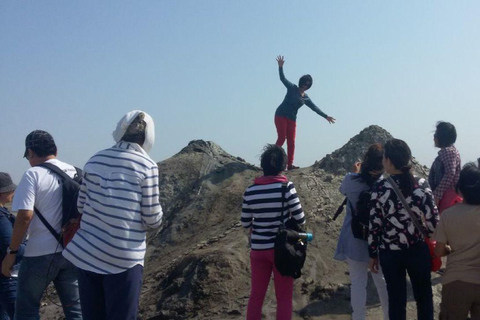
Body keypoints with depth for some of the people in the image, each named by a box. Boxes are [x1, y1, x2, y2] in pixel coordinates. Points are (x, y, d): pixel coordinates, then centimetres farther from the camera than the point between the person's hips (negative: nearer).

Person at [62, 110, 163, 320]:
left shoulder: (95, 160, 7)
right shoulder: (147, 166, -7)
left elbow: (81, 206, 13)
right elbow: (153, 219, -5)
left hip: (86, 253, 5)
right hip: (124, 258, -5)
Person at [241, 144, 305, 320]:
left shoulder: (250, 191, -3)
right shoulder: (286, 187, -12)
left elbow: (245, 223, 4)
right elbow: (300, 219, -10)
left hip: (258, 249, 3)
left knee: (256, 295, 14)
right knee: (284, 297, 9)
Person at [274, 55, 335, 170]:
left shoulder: (306, 98, 13)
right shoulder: (292, 88, 2)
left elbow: (315, 108, 16)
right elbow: (283, 78, -6)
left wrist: (326, 116, 13)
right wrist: (280, 67, -21)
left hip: (292, 119, 5)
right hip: (281, 115, -5)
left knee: (291, 141, -2)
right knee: (282, 137, -14)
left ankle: (290, 164, -1)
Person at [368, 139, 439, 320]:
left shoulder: (380, 189, -13)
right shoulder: (421, 185, -9)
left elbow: (374, 225, -9)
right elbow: (433, 221, -7)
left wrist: (372, 254, 2)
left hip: (390, 253, -1)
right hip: (418, 250, 1)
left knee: (396, 299, 13)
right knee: (424, 296, 19)